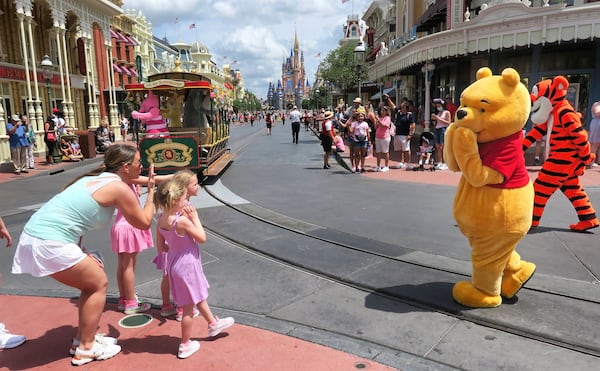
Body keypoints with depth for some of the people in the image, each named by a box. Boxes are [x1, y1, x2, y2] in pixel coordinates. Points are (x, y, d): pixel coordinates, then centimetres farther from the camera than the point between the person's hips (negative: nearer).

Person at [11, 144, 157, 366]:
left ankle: (83, 339, 32)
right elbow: (144, 223, -1)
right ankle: (85, 349, 15)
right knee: (99, 283, 6)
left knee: (92, 283, 20)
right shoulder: (120, 188, -10)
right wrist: (151, 192, 10)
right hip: (50, 243, -9)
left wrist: (80, 252, 12)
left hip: (36, 235, 9)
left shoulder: (97, 178, 17)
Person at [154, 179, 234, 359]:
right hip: (187, 265, -9)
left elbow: (161, 246, 4)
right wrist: (194, 217, -13)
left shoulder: (161, 220, -5)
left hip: (175, 262, 9)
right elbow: (202, 238, -17)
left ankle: (213, 324, 46)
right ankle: (185, 345, 23)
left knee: (199, 296, 26)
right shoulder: (182, 220, -29)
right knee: (188, 307, 8)